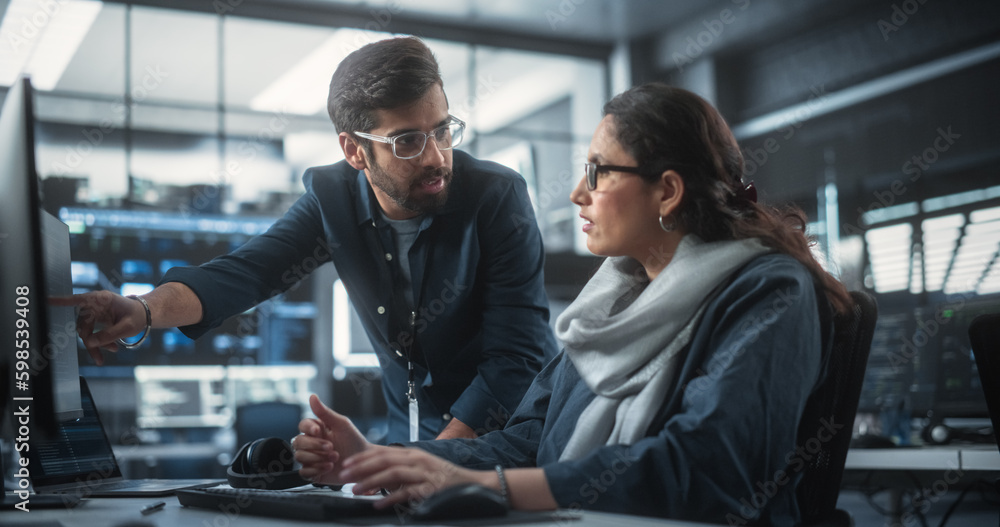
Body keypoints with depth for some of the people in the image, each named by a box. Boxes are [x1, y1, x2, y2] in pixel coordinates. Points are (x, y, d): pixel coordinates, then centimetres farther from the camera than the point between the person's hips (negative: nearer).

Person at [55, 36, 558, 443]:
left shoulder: (497, 198, -16)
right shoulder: (332, 198, -3)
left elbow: (518, 357, -19)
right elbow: (243, 272, -12)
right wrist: (145, 309, -32)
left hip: (512, 444, -5)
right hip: (408, 435, 5)